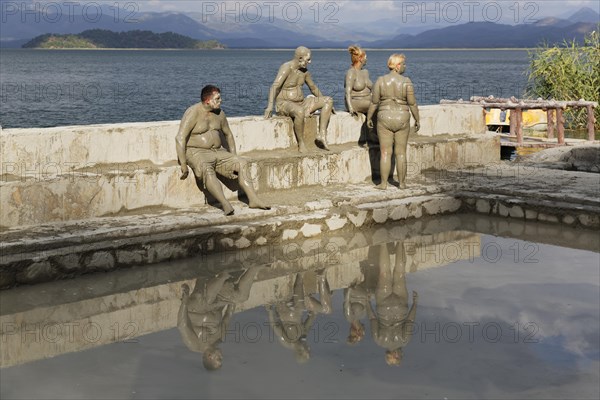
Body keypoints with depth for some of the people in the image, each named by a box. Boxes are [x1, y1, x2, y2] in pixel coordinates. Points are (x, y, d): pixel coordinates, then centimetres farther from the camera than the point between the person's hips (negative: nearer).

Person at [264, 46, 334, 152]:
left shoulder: (304, 70, 8)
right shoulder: (287, 68, -17)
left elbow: (313, 88, 22)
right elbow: (275, 86, -28)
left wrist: (326, 103, 23)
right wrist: (270, 106, -40)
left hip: (300, 104, 9)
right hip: (284, 104, -8)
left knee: (329, 100, -4)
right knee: (300, 112, -44)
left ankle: (322, 135, -15)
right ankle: (301, 144, -26)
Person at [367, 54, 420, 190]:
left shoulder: (381, 81, -6)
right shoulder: (406, 82, -9)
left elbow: (374, 102, -3)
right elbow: (412, 103, -7)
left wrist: (369, 118, 8)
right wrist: (417, 120, 4)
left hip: (385, 119, 0)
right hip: (402, 120, 0)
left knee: (385, 153, 4)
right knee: (401, 153, 9)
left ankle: (383, 183, 5)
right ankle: (402, 183, 13)